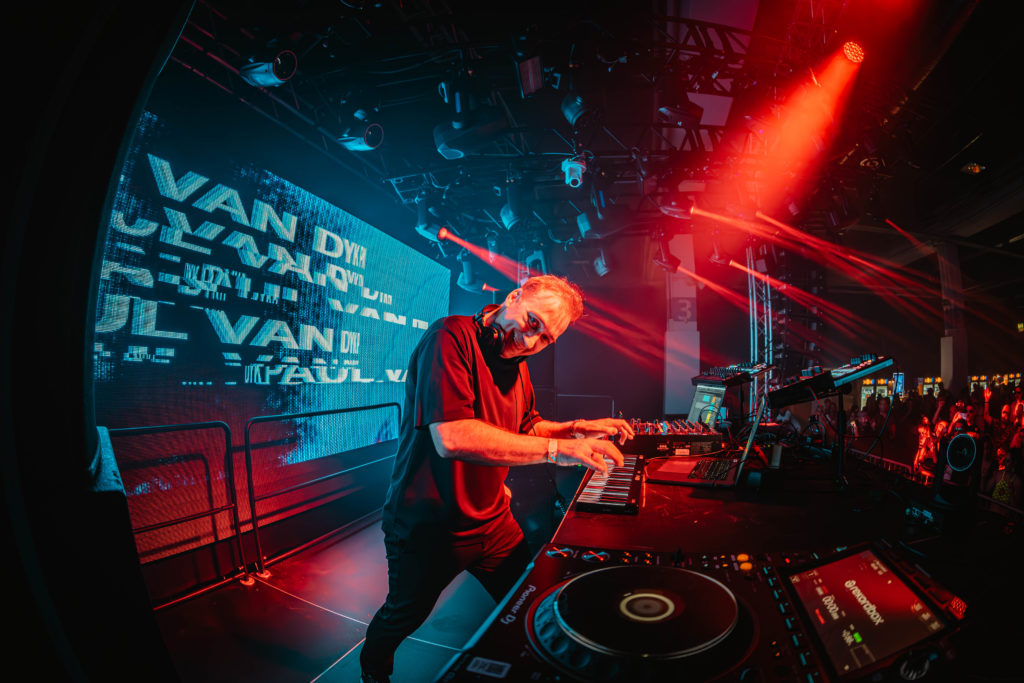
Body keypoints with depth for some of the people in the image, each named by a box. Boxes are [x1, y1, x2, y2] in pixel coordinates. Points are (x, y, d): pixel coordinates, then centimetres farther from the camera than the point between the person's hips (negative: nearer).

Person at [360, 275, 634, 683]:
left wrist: (578, 429, -3)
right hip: (429, 525, -6)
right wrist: (557, 449, -36)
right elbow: (452, 438, -38)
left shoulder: (516, 364, 2)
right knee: (405, 616, 19)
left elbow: (526, 428, 16)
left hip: (492, 520, 6)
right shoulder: (450, 338, -26)